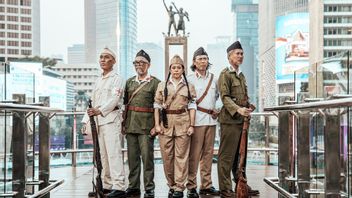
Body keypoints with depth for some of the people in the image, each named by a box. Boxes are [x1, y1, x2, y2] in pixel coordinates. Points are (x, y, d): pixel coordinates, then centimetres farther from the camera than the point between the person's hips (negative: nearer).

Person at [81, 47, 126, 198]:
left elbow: (114, 99, -14)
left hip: (111, 118, -7)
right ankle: (107, 185, 13)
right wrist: (86, 120, 14)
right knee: (103, 154, 7)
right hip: (98, 120, 7)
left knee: (113, 152, -14)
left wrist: (100, 111, -26)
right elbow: (92, 102, 22)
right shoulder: (98, 81, 22)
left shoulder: (117, 79, 0)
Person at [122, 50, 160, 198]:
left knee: (147, 156, -4)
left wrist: (156, 125, -10)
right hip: (130, 124, 5)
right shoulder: (129, 82, 15)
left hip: (146, 125, -5)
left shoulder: (155, 82, 0)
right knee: (132, 157, 8)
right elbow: (124, 102, 17)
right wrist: (123, 123, 10)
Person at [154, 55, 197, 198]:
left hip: (183, 123, -1)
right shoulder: (162, 85, 9)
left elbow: (192, 106, 4)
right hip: (166, 123, 1)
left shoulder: (189, 86, 7)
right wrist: (157, 124, -1)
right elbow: (157, 105, 7)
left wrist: (192, 125, -3)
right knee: (167, 156, 3)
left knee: (181, 156, -1)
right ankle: (171, 185, 16)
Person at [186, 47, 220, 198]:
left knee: (208, 153, 7)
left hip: (211, 120, 5)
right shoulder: (189, 80, 0)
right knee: (194, 154, -7)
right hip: (196, 121, -5)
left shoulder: (214, 79, 14)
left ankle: (206, 185, 14)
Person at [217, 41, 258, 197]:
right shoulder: (225, 74, -6)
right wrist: (238, 109, -28)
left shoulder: (241, 75, 20)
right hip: (230, 120, -8)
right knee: (227, 156, -5)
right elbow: (225, 97, -15)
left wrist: (248, 110, 15)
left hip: (242, 120, 8)